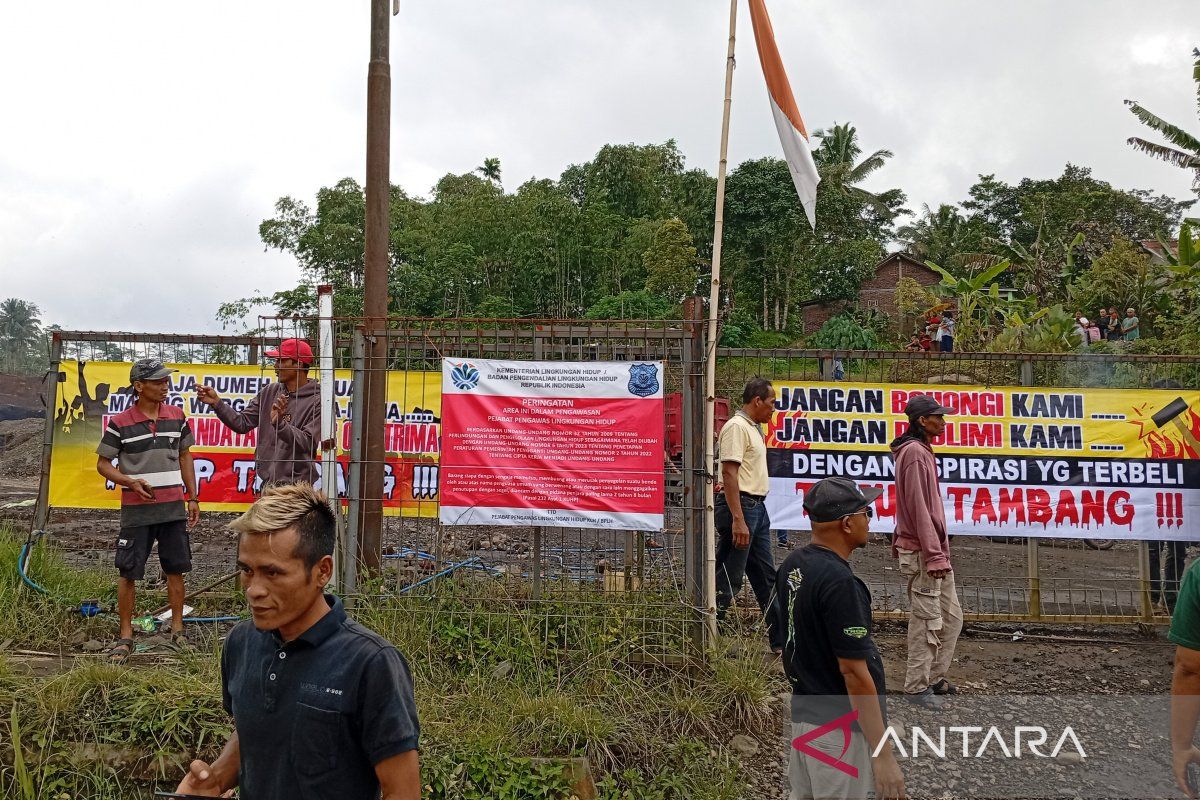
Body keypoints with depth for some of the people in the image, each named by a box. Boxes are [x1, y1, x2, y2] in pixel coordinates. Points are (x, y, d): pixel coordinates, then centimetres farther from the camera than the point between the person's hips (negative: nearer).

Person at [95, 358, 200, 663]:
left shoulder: (177, 417, 5)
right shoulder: (120, 423, -6)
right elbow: (102, 464, 0)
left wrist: (193, 498, 10)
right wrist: (131, 482, -17)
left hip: (174, 508, 3)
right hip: (137, 510, -3)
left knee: (176, 569, 8)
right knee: (128, 573, 1)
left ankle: (177, 630, 20)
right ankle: (125, 636, 12)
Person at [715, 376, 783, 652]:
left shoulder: (754, 428, 18)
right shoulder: (736, 427, -13)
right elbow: (729, 474, -21)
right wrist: (738, 520, -26)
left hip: (757, 508, 10)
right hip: (740, 505, -10)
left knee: (766, 577, 14)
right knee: (729, 580, -6)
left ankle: (781, 640, 21)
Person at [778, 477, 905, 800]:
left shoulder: (792, 566, 5)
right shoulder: (839, 582, -23)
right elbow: (853, 671, -23)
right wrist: (883, 754, -19)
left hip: (802, 713, 9)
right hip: (841, 727, -9)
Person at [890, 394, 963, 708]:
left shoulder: (921, 450, 16)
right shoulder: (915, 452, -16)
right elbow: (919, 509, -20)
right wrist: (934, 555, -21)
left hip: (935, 551, 10)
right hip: (922, 553, -10)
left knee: (951, 617, 16)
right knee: (927, 621, -3)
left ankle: (934, 677, 26)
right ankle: (917, 687, 7)